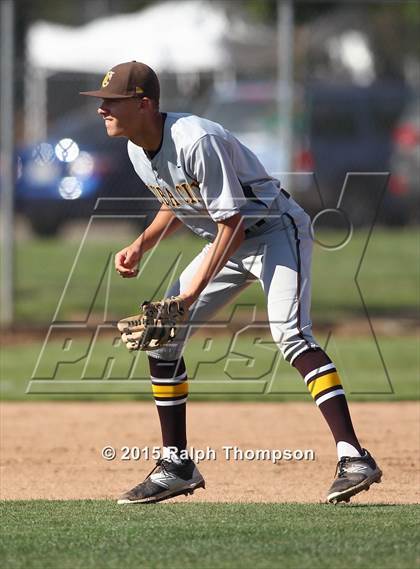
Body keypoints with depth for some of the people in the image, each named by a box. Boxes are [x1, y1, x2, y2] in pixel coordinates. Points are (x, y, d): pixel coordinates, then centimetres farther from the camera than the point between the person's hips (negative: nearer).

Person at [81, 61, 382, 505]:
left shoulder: (197, 141, -29)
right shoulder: (138, 150, -1)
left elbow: (233, 222, -27)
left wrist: (196, 287, -30)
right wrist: (140, 246, 1)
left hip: (275, 231, -9)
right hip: (227, 242, 9)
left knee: (290, 334, -29)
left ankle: (354, 458, -35)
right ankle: (177, 467, 14)